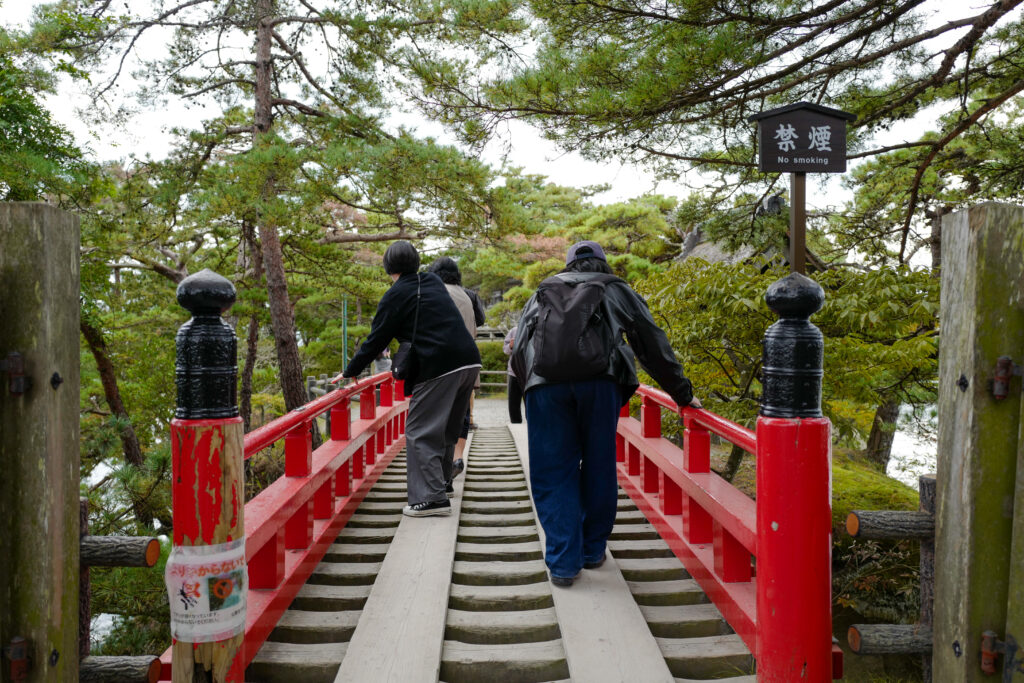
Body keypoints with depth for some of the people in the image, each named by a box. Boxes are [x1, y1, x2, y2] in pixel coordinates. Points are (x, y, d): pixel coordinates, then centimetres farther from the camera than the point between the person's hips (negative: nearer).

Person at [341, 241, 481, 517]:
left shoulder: (395, 295, -2)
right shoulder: (434, 282, 19)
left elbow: (376, 340, 1)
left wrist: (349, 372, 11)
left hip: (438, 368, -8)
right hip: (469, 361, 8)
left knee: (420, 432, -2)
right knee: (446, 429, 20)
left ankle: (431, 497, -7)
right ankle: (441, 482, 33)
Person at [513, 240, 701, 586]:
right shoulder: (617, 290, 27)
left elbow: (519, 346, 24)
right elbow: (654, 346, 24)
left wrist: (521, 398, 29)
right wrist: (683, 394, 29)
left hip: (544, 382, 1)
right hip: (599, 380, 0)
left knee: (552, 473, 8)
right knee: (598, 468, 14)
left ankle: (563, 561, 6)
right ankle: (592, 551, 26)